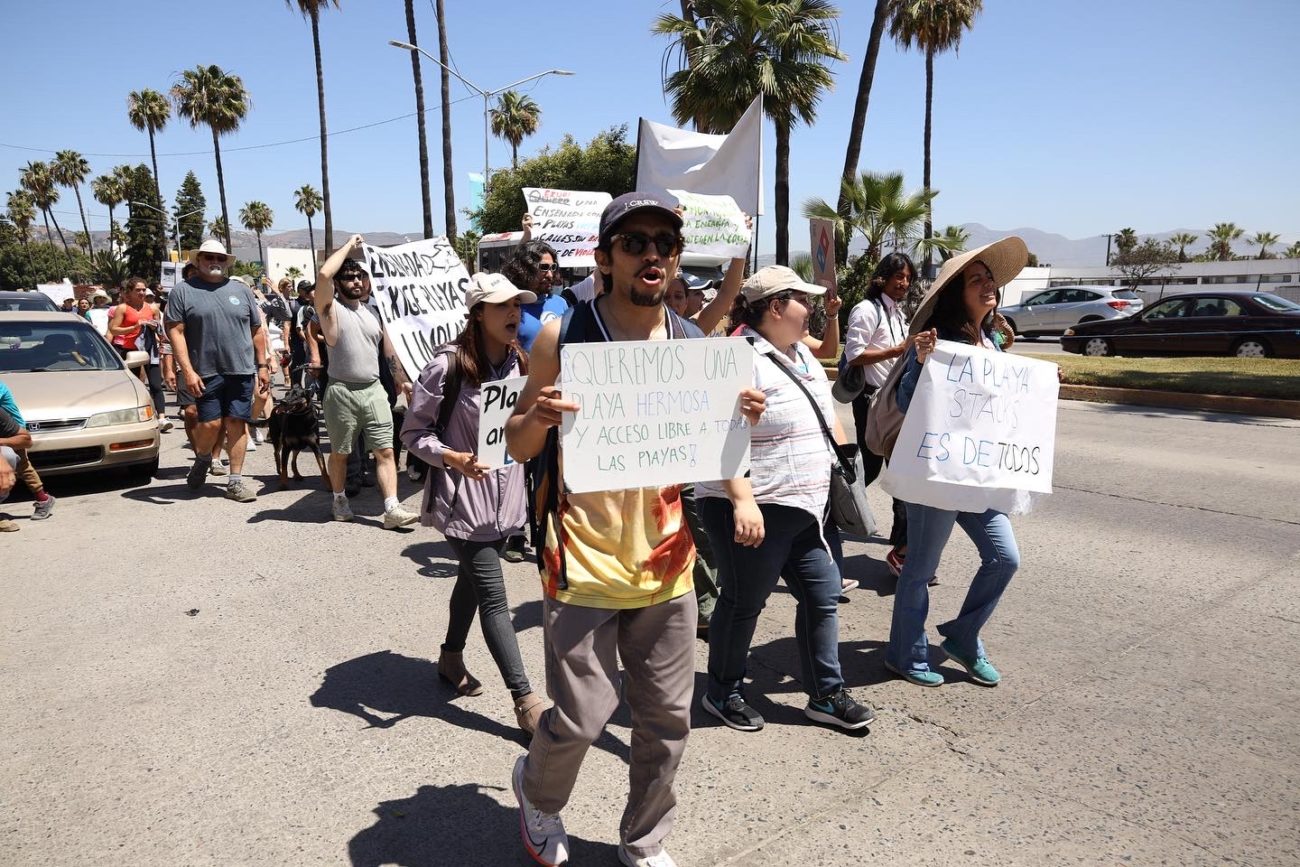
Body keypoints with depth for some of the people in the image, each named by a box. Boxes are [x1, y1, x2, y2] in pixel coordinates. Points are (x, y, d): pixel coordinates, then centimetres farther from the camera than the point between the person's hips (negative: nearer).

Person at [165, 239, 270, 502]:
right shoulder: (183, 291, 2)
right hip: (205, 372, -2)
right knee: (211, 424, -4)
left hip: (241, 371, 2)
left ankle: (235, 481, 9)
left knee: (237, 424, 2)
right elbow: (175, 332, -4)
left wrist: (262, 365, 8)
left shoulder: (240, 290, 12)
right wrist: (188, 371, -12)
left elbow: (257, 330, 14)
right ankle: (202, 459, 28)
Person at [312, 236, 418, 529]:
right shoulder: (331, 309, -2)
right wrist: (349, 245, -9)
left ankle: (392, 509, -6)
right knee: (340, 452, 10)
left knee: (385, 450, -4)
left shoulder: (373, 312, 14)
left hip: (374, 390, 4)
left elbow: (389, 349, 18)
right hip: (342, 392, -4)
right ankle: (340, 500, 29)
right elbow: (323, 275, -20)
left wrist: (403, 380, 12)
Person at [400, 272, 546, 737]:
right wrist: (452, 458, -27)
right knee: (493, 596, -4)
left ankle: (451, 658, 44)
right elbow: (413, 432, -12)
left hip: (505, 495, 7)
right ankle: (525, 700, 3)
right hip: (463, 498, -6)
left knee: (473, 580, 22)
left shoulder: (519, 363, 1)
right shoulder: (449, 365, -17)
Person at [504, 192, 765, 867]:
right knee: (582, 717, 1)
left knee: (666, 719, 12)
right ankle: (536, 790, 37)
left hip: (664, 561, 4)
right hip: (582, 563, -4)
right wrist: (537, 417, -23)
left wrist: (736, 419, -7)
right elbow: (517, 447, -1)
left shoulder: (693, 344, 4)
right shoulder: (562, 335, -7)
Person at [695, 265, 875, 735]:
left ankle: (826, 695, 26)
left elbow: (828, 415, 23)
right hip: (754, 509, -9)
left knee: (822, 595, 11)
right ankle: (722, 693, 27)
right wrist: (742, 501, -32)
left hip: (805, 508, 9)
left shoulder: (801, 354, 13)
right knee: (744, 603, 6)